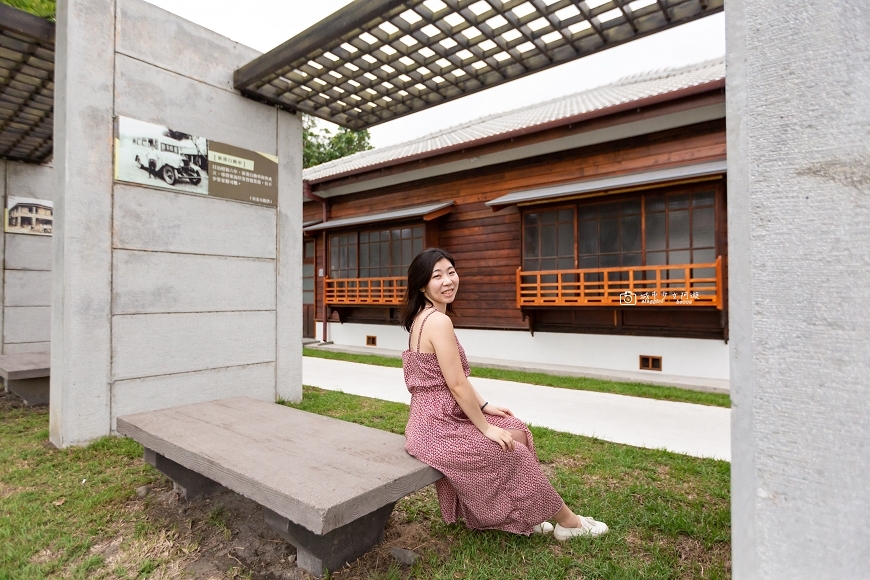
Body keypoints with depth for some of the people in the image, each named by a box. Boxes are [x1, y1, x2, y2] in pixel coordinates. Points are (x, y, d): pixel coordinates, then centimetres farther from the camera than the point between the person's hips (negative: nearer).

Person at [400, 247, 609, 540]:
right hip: (438, 428, -9)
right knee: (513, 452, 5)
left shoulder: (423, 317, 8)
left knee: (516, 431, 14)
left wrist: (484, 406, 10)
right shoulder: (439, 320, -22)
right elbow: (457, 385, -21)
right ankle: (567, 522, 27)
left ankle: (520, 518, 26)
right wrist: (486, 427, -11)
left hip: (433, 419, 9)